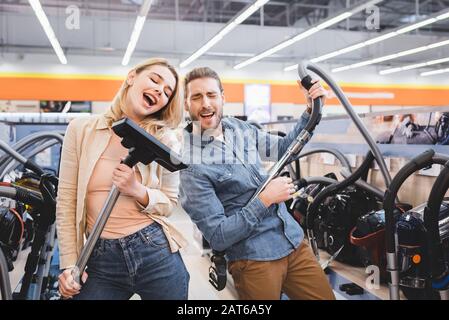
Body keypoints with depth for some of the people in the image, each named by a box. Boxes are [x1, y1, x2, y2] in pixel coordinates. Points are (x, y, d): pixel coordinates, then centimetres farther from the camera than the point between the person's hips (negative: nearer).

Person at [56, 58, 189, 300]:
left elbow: (169, 203, 3)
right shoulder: (80, 130, -1)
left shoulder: (166, 141, -1)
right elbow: (66, 201, 1)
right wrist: (69, 263, 0)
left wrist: (138, 191, -17)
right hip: (100, 260, 0)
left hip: (157, 253, 0)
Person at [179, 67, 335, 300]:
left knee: (326, 296, 14)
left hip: (294, 241, 7)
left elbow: (284, 150, 17)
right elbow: (218, 237, -19)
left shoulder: (239, 128, 4)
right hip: (254, 259, -6)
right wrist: (265, 199, -21)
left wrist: (311, 110, 5)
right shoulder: (190, 165, -18)